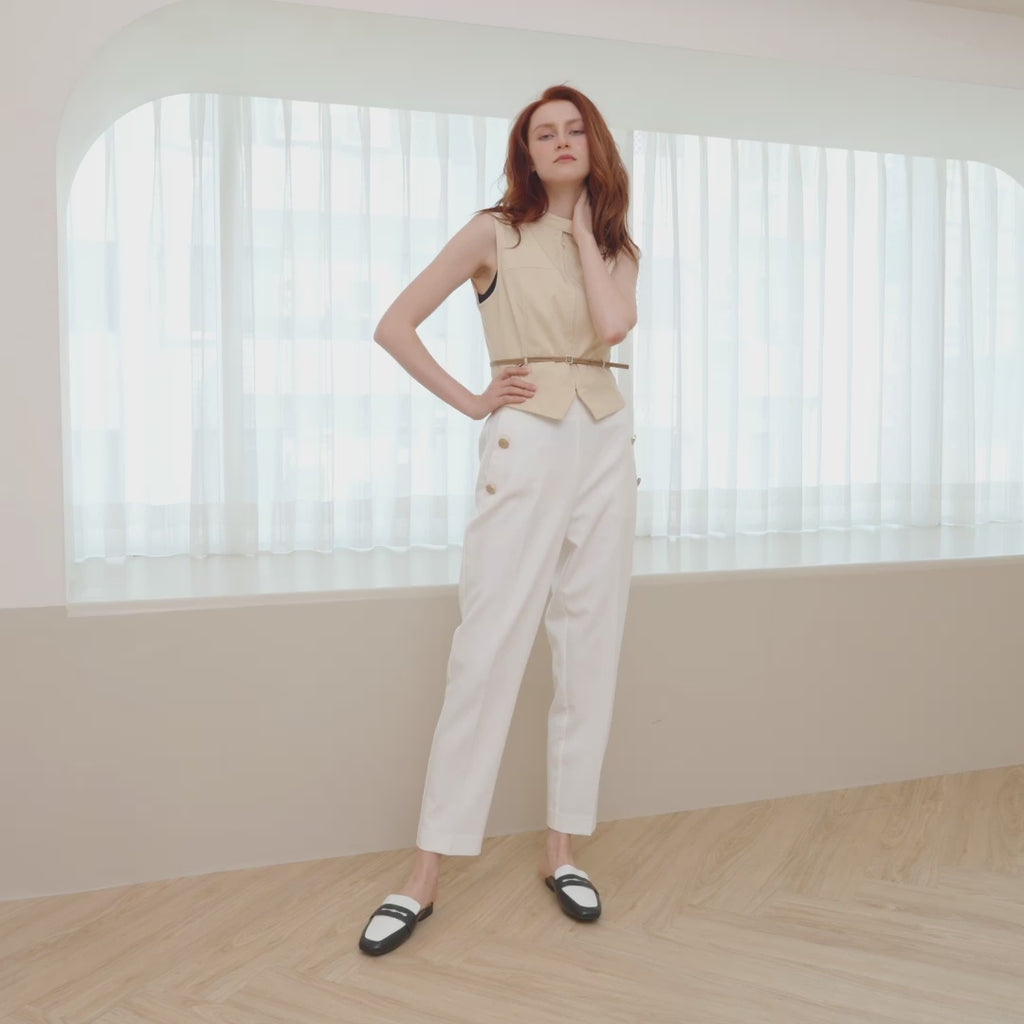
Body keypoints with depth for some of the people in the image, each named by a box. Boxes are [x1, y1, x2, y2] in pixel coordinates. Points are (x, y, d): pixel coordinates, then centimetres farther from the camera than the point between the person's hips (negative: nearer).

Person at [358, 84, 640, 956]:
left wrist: (582, 226, 1)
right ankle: (426, 877, 3)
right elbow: (395, 325, 1)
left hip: (607, 444, 5)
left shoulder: (618, 247, 14)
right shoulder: (495, 233, 3)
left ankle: (562, 850, 19)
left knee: (591, 653, 5)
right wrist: (468, 400, -4)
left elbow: (612, 326, -9)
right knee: (488, 653, -8)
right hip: (526, 444, -4)